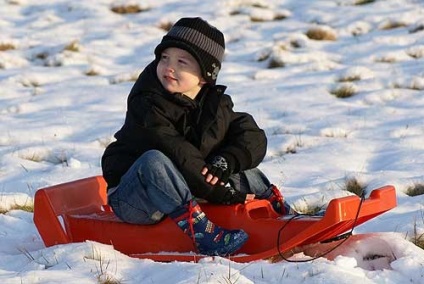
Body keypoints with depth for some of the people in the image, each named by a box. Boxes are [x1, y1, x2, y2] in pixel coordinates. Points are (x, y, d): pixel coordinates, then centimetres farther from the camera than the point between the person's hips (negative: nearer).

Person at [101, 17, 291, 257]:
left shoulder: (217, 105, 5)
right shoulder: (147, 105, -17)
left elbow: (254, 137, -2)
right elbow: (177, 156, -26)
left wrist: (226, 162, -22)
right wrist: (216, 192, -29)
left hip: (187, 194, 6)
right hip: (132, 201, -6)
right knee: (154, 160, -37)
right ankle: (202, 233, -47)